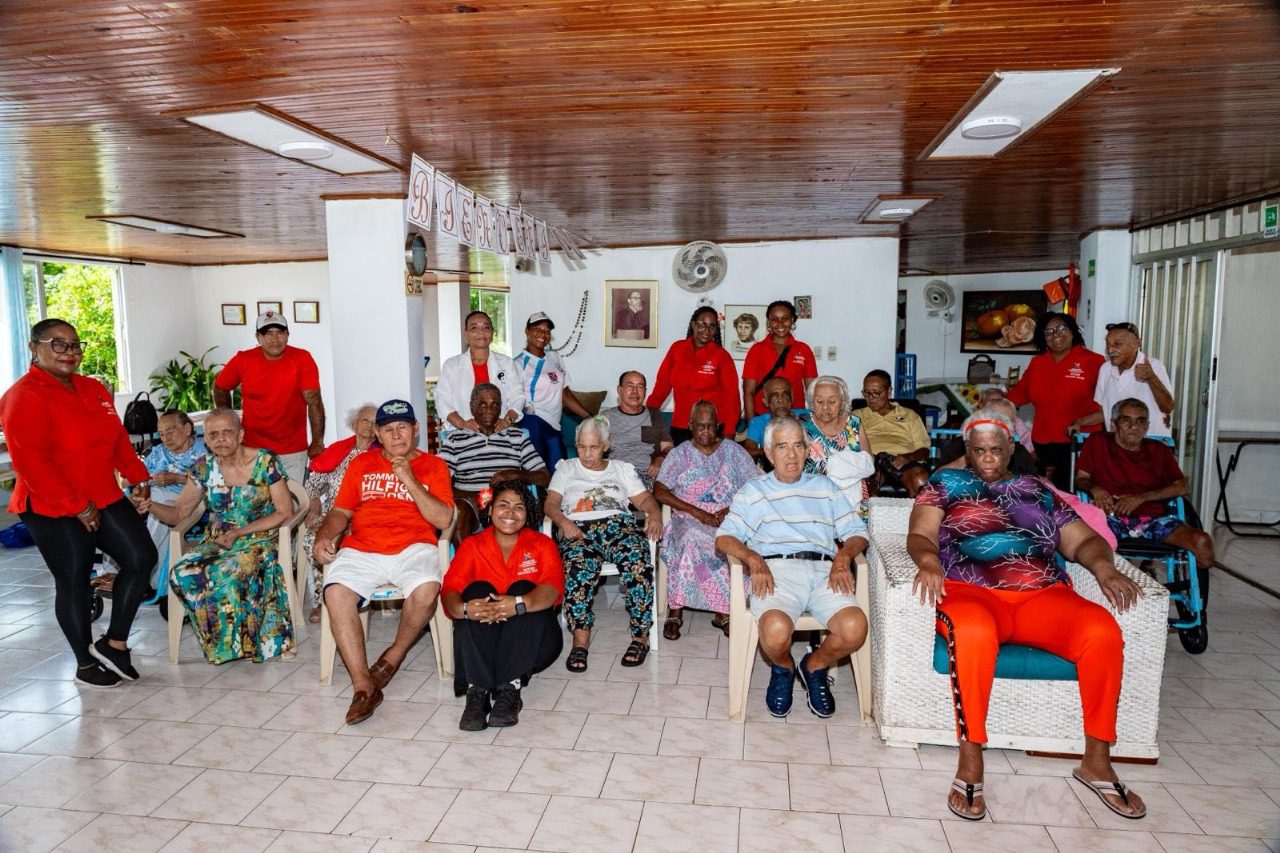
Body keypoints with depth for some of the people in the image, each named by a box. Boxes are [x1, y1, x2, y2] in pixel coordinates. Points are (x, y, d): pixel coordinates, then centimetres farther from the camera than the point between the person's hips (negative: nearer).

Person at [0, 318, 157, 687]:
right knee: (73, 583, 5)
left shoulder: (93, 389, 10)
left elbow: (118, 438, 15)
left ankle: (114, 643, 13)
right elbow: (30, 462, -20)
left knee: (142, 558, -2)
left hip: (104, 498, 7)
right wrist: (77, 507, -19)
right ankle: (86, 664, 22)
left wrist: (138, 478, 3)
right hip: (54, 510, -7)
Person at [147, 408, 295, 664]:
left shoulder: (265, 462, -7)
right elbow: (178, 513, 6)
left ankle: (233, 643, -7)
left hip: (258, 539, -4)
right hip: (216, 543, 4)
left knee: (228, 575, -34)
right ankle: (220, 642, -6)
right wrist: (150, 505, -16)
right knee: (182, 574, -26)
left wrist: (240, 532, -16)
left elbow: (285, 512, -8)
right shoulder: (204, 468, 5)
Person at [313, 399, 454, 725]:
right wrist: (324, 536, -3)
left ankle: (395, 654, -3)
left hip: (413, 548, -2)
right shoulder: (361, 464, 20)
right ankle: (363, 685, -22)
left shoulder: (433, 466, 11)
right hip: (361, 549, 2)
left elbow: (443, 519, -1)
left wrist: (409, 480, -8)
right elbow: (340, 512, 18)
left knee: (426, 589, -33)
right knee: (336, 592, -28)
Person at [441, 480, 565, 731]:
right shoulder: (472, 546, 5)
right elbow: (449, 590, -11)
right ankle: (477, 690, -34)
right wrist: (464, 609, -37)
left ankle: (510, 688, -34)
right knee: (477, 589, -23)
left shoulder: (542, 544, 2)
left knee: (524, 588, -25)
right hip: (482, 639, 1)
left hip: (532, 640, -1)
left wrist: (519, 604, -39)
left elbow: (553, 587, -17)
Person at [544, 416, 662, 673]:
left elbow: (644, 499, 17)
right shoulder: (566, 468, 26)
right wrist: (563, 521, -9)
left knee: (637, 561, -33)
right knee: (579, 566, -37)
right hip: (579, 527, -1)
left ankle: (640, 635, -25)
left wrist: (655, 514, -6)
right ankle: (580, 639, -34)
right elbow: (550, 504, 13)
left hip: (619, 524, 1)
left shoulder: (622, 469, 27)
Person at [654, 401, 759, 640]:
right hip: (688, 519, -1)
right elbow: (659, 492, -3)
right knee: (691, 539, -36)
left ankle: (723, 611, -20)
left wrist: (732, 509, -14)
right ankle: (675, 610, -24)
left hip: (729, 520, 1)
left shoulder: (734, 452, 12)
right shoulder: (679, 454, 9)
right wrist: (699, 513, -13)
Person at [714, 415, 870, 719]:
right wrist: (753, 559, -11)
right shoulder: (753, 491, 21)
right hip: (775, 569, -2)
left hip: (823, 569, 2)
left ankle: (815, 667, 8)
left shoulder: (825, 487, 27)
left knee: (855, 628, -28)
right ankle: (782, 670, 6)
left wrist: (843, 556, -4)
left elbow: (857, 532, 19)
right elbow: (724, 537, 8)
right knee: (776, 630, -34)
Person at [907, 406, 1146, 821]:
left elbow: (1082, 540, 20)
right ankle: (970, 765, -26)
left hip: (1044, 596, 3)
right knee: (974, 631, -38)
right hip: (970, 592, -3)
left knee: (1103, 631, -26)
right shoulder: (946, 482, 17)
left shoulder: (1037, 490, 24)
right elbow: (919, 535, 4)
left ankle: (1096, 762, -10)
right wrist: (928, 560, -19)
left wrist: (1103, 566, -3)